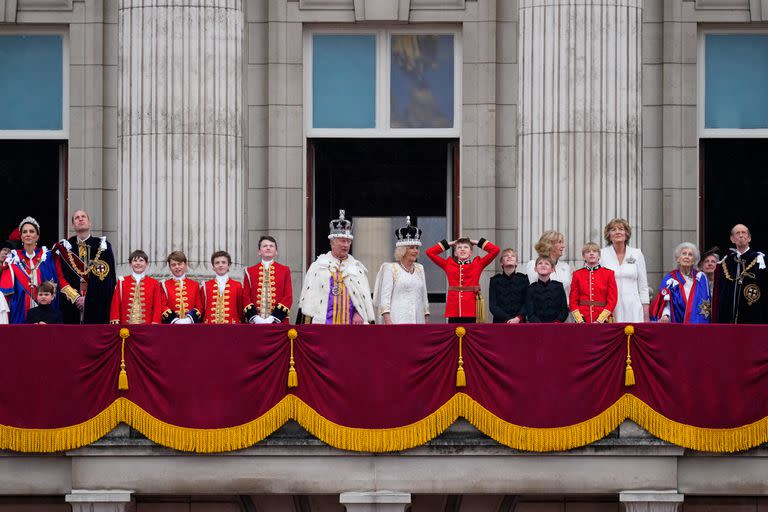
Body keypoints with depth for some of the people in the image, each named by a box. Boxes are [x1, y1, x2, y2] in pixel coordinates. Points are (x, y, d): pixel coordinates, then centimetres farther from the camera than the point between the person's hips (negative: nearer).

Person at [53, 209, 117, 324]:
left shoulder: (102, 246, 6)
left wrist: (88, 298, -9)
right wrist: (75, 297, -8)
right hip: (72, 305, 1)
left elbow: (108, 278, 0)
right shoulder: (65, 247, 9)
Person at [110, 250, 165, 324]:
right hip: (126, 326, 1)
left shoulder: (154, 283, 6)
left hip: (147, 326, -1)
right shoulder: (122, 281, 8)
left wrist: (155, 323, -5)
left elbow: (158, 307, 5)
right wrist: (115, 322, 0)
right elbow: (115, 304, 8)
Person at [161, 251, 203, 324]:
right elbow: (163, 307, 3)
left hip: (191, 323, 1)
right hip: (171, 325, -1)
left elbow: (199, 307, 8)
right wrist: (175, 320, -13)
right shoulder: (165, 285, 9)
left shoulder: (195, 284, 12)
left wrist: (190, 319, -11)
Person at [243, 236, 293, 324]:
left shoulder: (285, 271, 8)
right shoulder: (250, 271, 10)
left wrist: (274, 318, -9)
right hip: (255, 323, 0)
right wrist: (255, 318, -10)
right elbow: (246, 297, 6)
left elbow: (288, 297, 2)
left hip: (278, 321, 0)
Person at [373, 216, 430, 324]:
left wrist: (427, 320, 15)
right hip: (398, 321, -5)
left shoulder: (420, 268, 18)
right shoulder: (390, 268, 2)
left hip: (418, 320, 5)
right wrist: (388, 321, -14)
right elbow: (385, 297, -4)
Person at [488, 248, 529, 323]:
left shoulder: (523, 279, 7)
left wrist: (518, 318, -14)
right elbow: (492, 306, 0)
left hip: (519, 322, 0)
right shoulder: (495, 280, 6)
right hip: (500, 321, 0)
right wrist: (507, 320, -12)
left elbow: (527, 303, 2)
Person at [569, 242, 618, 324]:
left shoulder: (608, 273, 5)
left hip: (602, 321, -1)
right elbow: (573, 300, 6)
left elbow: (612, 300, 1)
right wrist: (579, 320, -8)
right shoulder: (577, 274, 8)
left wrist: (600, 320, -10)